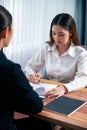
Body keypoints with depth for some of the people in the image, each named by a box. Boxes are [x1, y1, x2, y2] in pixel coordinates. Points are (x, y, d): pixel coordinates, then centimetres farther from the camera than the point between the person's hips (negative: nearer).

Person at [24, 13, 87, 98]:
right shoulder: (46, 48, 5)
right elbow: (29, 66, 8)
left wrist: (64, 88, -39)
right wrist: (31, 75, -16)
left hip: (69, 94, -2)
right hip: (47, 93, 3)